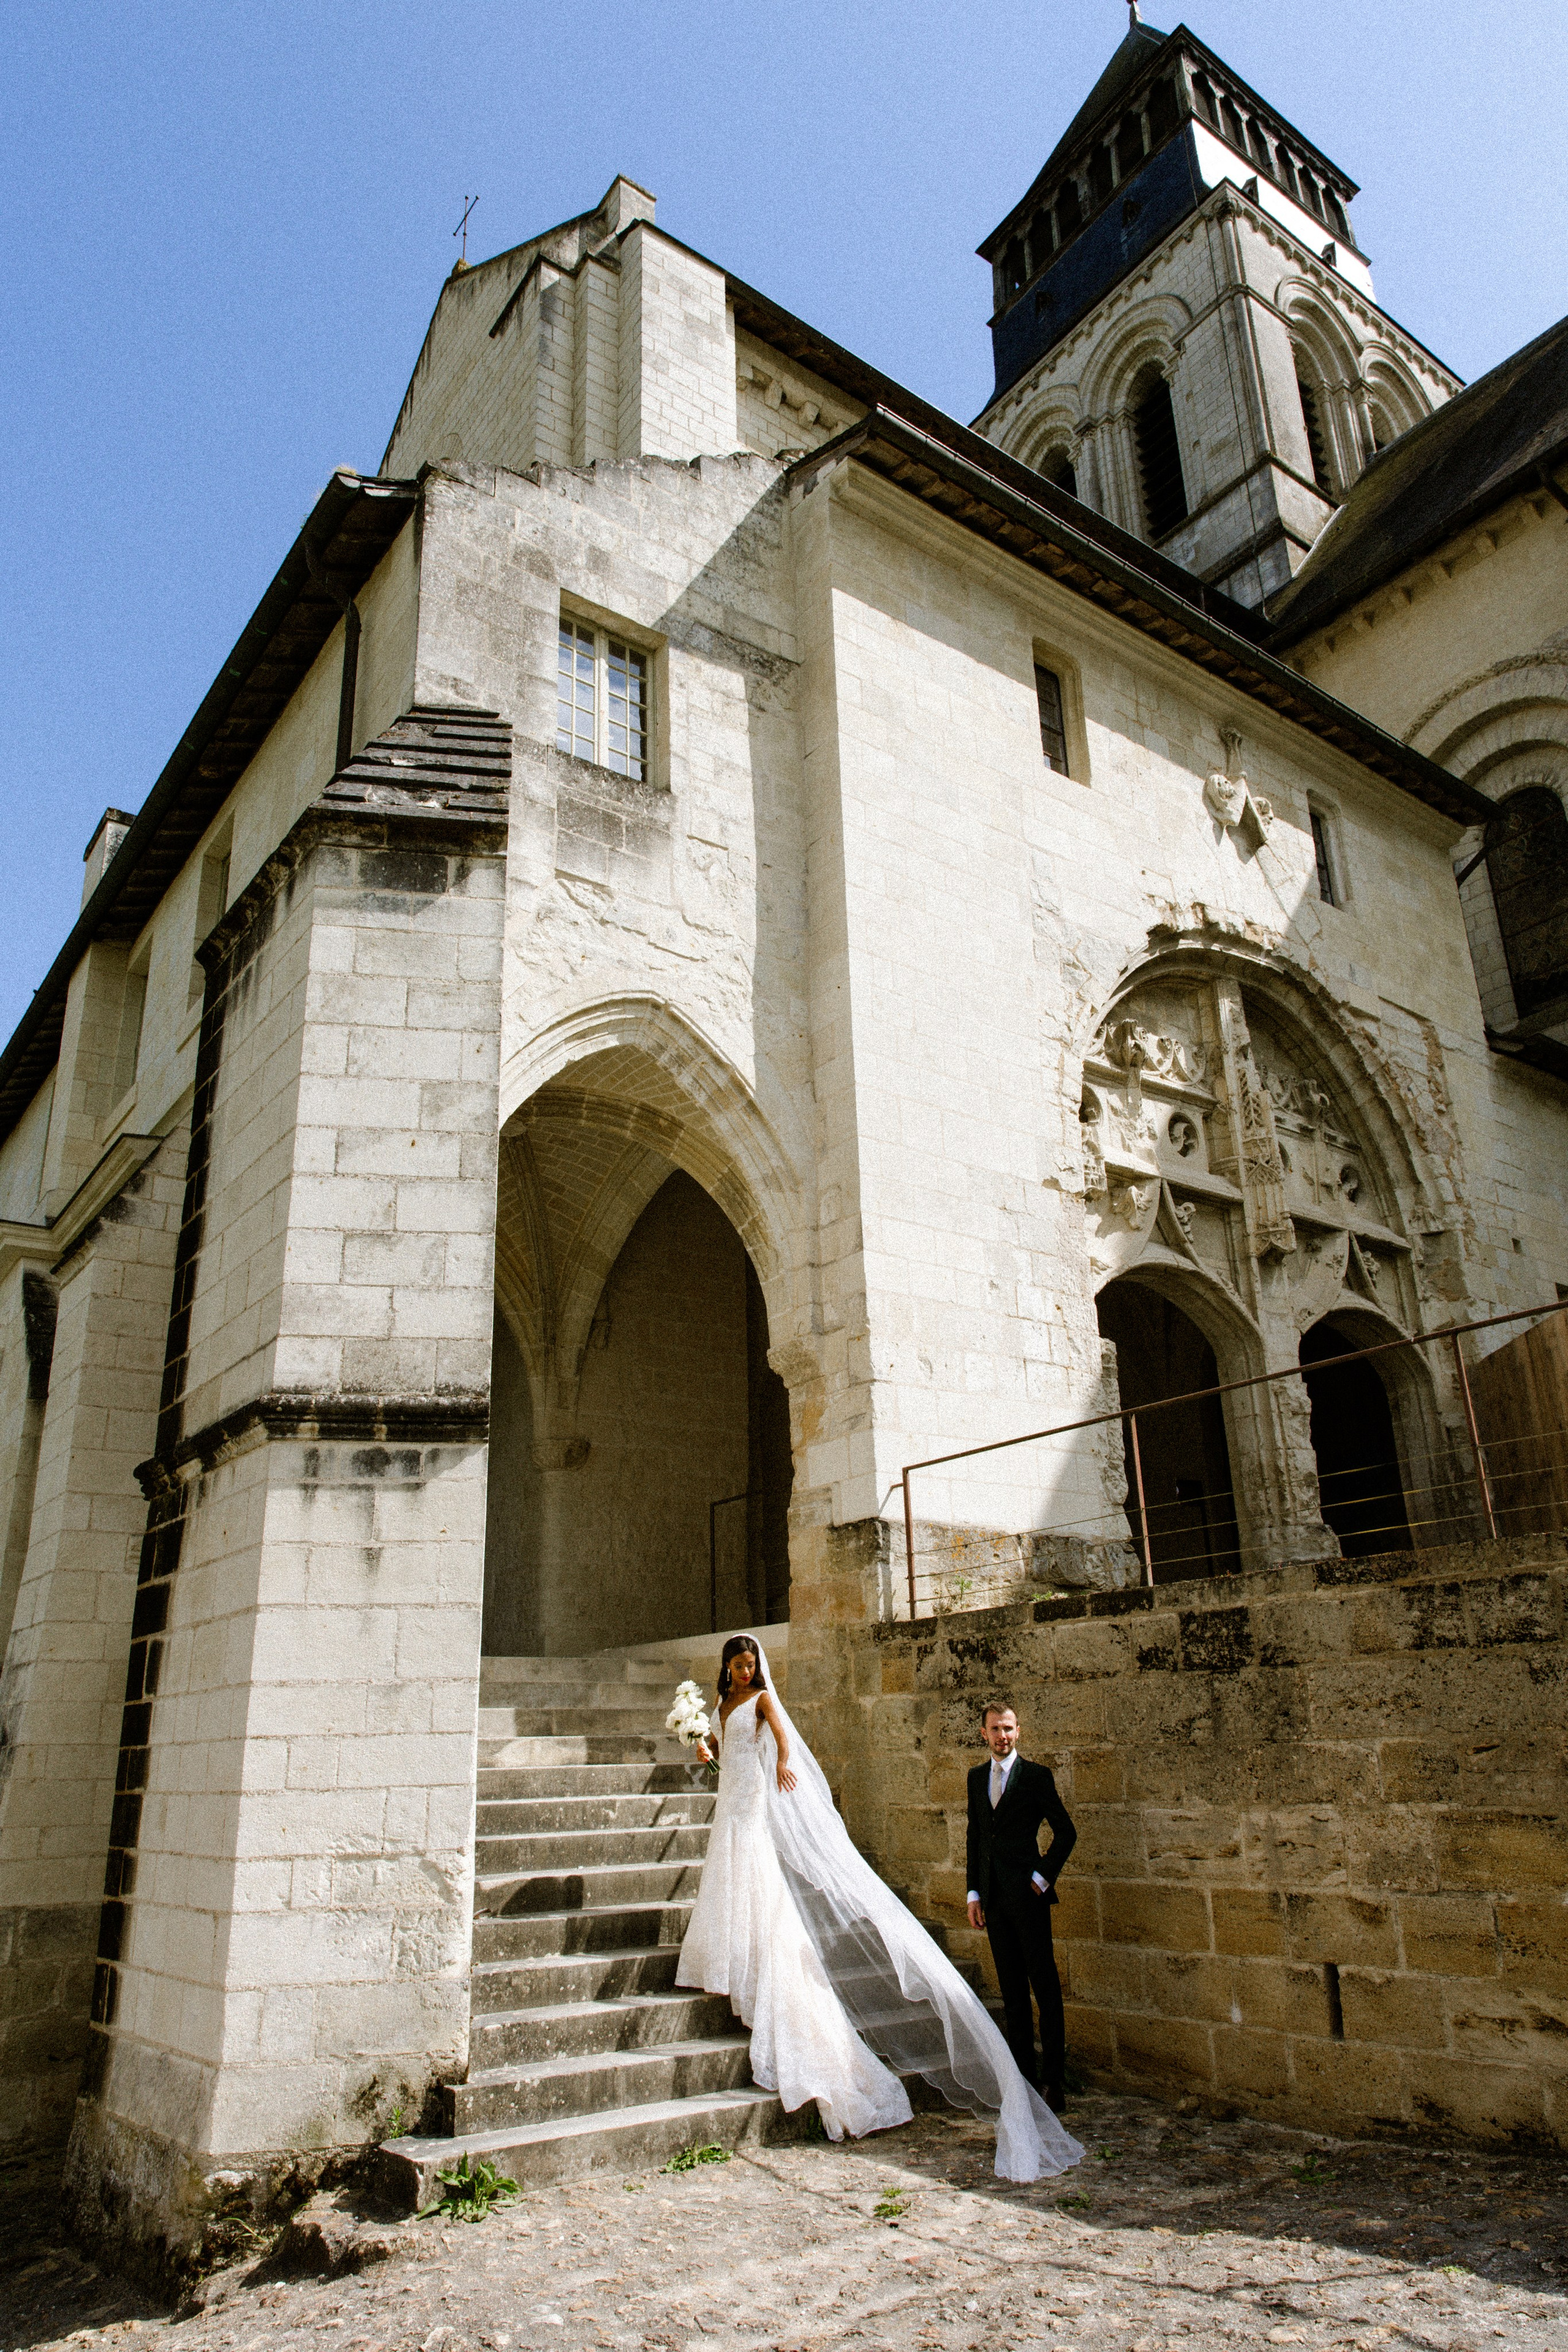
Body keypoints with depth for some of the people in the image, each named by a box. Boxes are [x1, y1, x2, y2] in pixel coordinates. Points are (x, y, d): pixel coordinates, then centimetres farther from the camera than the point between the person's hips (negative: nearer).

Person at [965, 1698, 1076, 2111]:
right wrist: (974, 1892, 9)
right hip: (994, 1897, 5)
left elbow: (1066, 1832, -3)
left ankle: (1053, 2077, 8)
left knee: (1045, 1984, 0)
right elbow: (975, 1836, 13)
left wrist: (1043, 1877, -7)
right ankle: (1024, 2073, 19)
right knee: (1012, 1988, 11)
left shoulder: (1036, 1775, -6)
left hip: (1027, 1894, -5)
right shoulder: (977, 1777, 10)